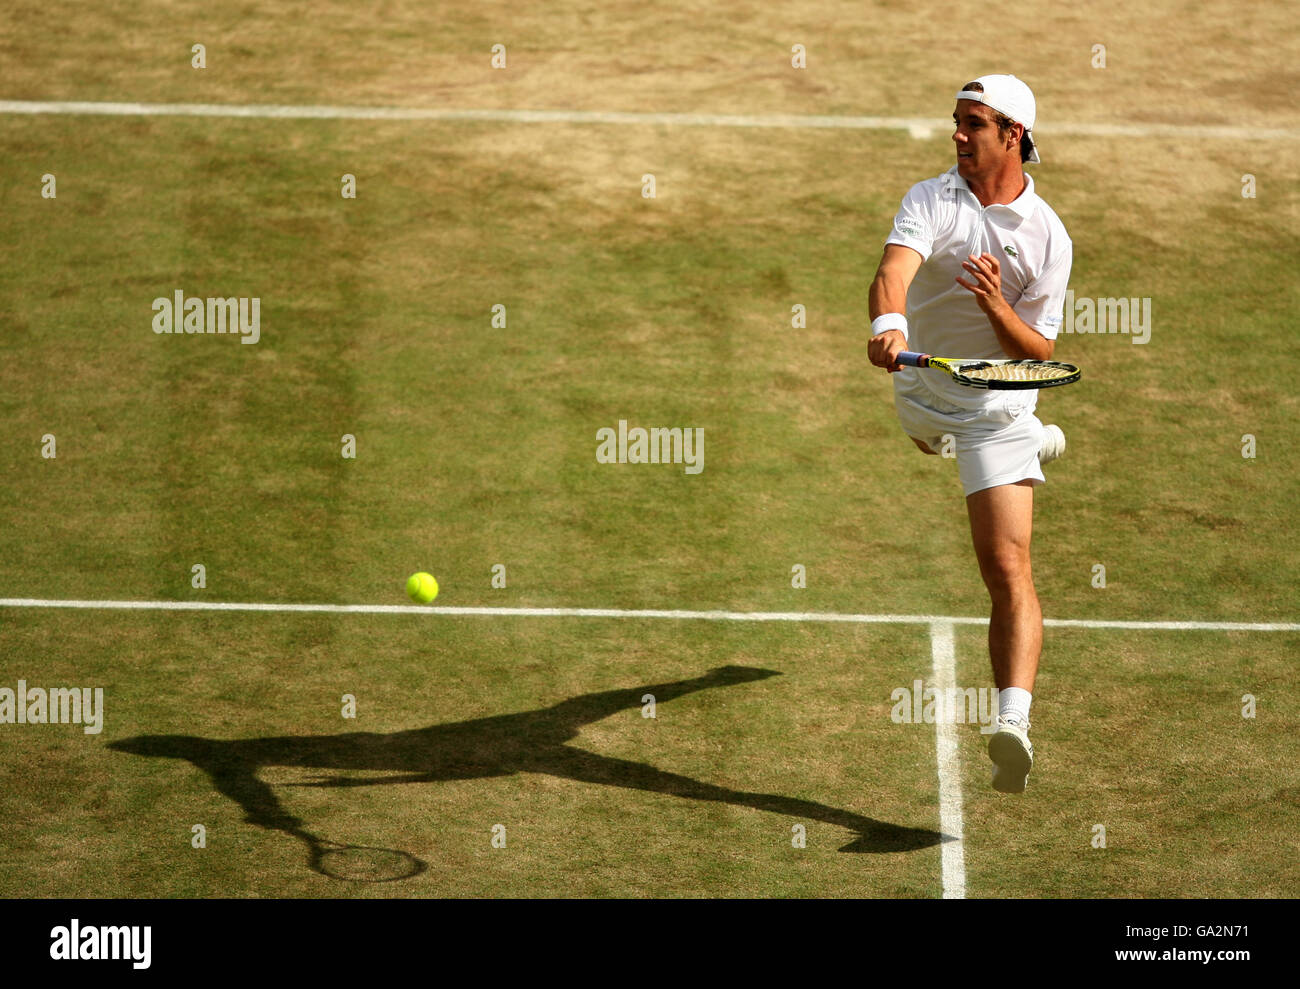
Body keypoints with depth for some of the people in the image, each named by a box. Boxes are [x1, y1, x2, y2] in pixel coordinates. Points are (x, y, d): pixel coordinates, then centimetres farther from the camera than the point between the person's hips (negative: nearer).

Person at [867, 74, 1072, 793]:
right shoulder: (929, 200, -13)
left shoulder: (1048, 236, -13)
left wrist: (997, 307, -31)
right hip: (922, 389, 4)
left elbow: (1040, 352, -11)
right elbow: (894, 270, -34)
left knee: (1008, 569, -18)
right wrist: (888, 325, -57)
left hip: (998, 402, -4)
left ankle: (1014, 719, -28)